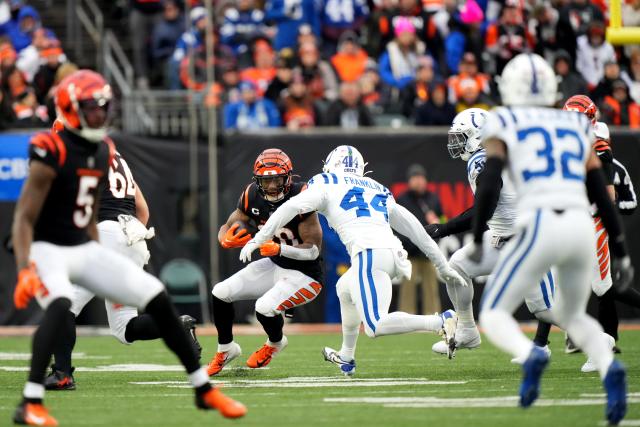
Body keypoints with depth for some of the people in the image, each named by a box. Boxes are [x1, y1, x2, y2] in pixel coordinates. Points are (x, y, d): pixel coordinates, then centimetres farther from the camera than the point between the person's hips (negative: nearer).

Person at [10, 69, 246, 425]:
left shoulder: (103, 154, 6)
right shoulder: (53, 154, -18)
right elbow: (24, 218, -19)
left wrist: (108, 276, 20)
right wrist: (25, 270, -31)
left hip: (84, 248, 8)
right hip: (47, 249, -8)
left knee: (156, 298, 1)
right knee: (60, 304, -38)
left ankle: (205, 390, 12)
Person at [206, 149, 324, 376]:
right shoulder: (253, 196, -8)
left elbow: (313, 250, -23)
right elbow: (227, 227, 1)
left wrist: (279, 248, -37)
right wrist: (227, 241, -24)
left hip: (304, 275, -7)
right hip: (274, 266, 7)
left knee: (265, 308, -27)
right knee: (221, 293, -2)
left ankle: (275, 343, 9)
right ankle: (225, 349, 22)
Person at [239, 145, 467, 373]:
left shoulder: (327, 184, 16)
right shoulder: (379, 190, 30)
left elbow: (290, 207, 4)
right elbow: (413, 228, 31)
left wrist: (258, 240, 7)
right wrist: (442, 265, 36)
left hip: (369, 254, -7)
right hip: (394, 252, 7)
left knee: (376, 327, -13)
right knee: (345, 288, 32)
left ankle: (441, 321, -25)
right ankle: (346, 357, 41)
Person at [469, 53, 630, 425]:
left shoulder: (505, 125, 9)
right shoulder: (576, 126, 21)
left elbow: (490, 185, -4)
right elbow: (602, 195, 18)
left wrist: (477, 241, 4)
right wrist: (621, 252, 22)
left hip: (539, 226, -4)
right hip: (582, 227, 4)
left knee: (494, 315, 11)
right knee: (571, 314, 25)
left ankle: (531, 356, -23)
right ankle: (610, 367, -7)